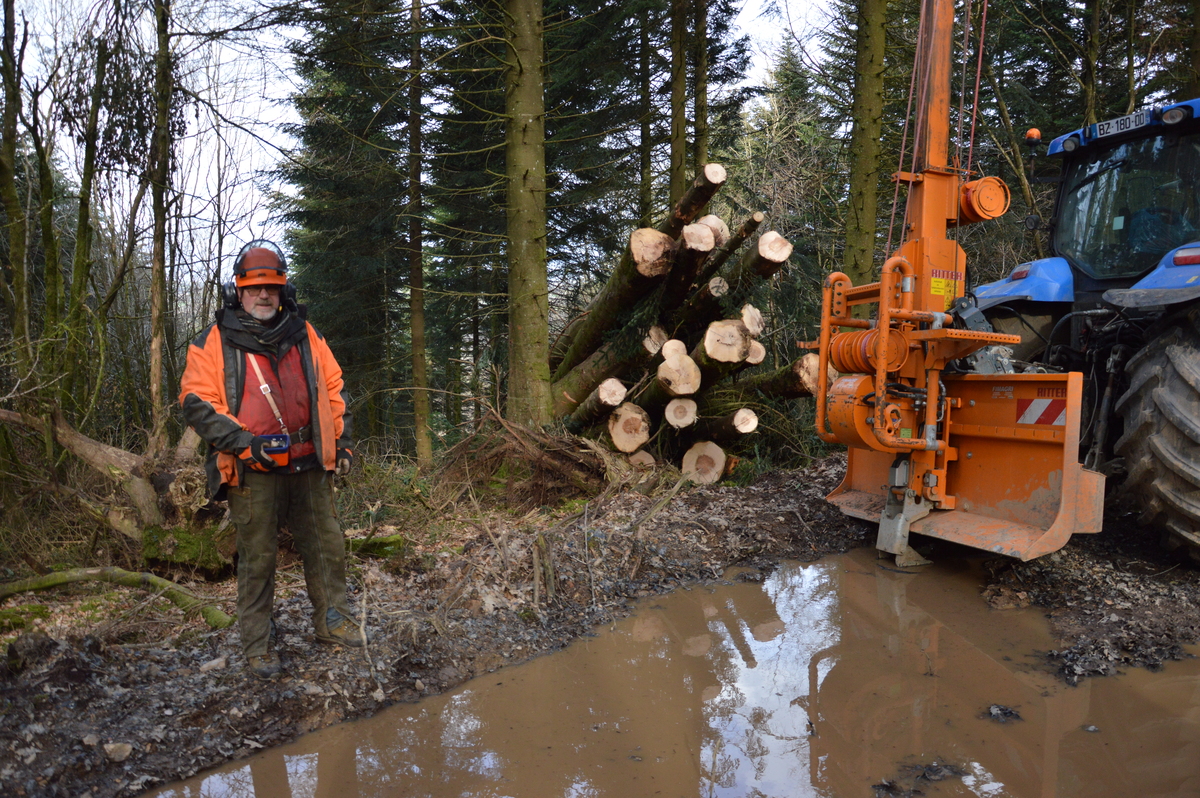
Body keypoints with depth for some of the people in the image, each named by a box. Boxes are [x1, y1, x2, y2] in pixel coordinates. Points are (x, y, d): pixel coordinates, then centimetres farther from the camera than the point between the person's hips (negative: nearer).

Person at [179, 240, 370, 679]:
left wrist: (342, 440, 11)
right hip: (253, 470, -4)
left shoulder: (305, 335, 11)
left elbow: (333, 387, 18)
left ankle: (332, 619, 30)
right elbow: (196, 401, -6)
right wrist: (246, 443, -17)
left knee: (327, 545, 12)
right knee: (257, 558, 4)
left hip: (309, 465, 4)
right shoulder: (213, 343, -1)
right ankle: (257, 642, 19)